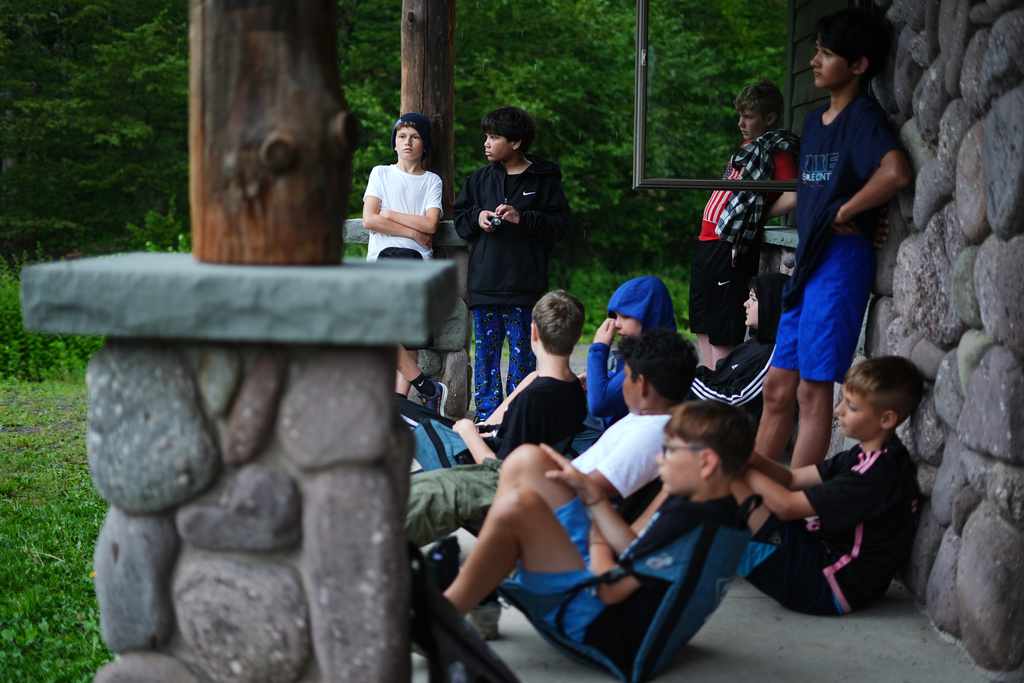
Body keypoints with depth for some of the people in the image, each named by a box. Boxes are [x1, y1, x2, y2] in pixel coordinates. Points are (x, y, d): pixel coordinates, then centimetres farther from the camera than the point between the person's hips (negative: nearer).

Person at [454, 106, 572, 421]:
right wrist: (477, 217, -4)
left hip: (524, 283, -4)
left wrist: (523, 218, -14)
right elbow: (459, 219, 17)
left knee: (521, 349, 0)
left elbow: (560, 223, -3)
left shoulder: (544, 179, 0)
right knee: (485, 346, 6)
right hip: (484, 280, 4)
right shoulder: (480, 178, 11)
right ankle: (486, 413, 14)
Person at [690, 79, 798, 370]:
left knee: (722, 338, -8)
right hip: (708, 244, 10)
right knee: (703, 329, 15)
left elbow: (792, 196, -24)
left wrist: (758, 217, -10)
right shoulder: (749, 147, 19)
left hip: (730, 247, -10)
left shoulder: (777, 149, -9)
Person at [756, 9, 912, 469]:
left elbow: (896, 173, -29)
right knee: (777, 388, 10)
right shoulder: (815, 120, 16)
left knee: (813, 388, -7)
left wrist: (844, 211, -17)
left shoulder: (863, 116, -10)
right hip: (808, 258, 9)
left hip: (841, 257, -9)